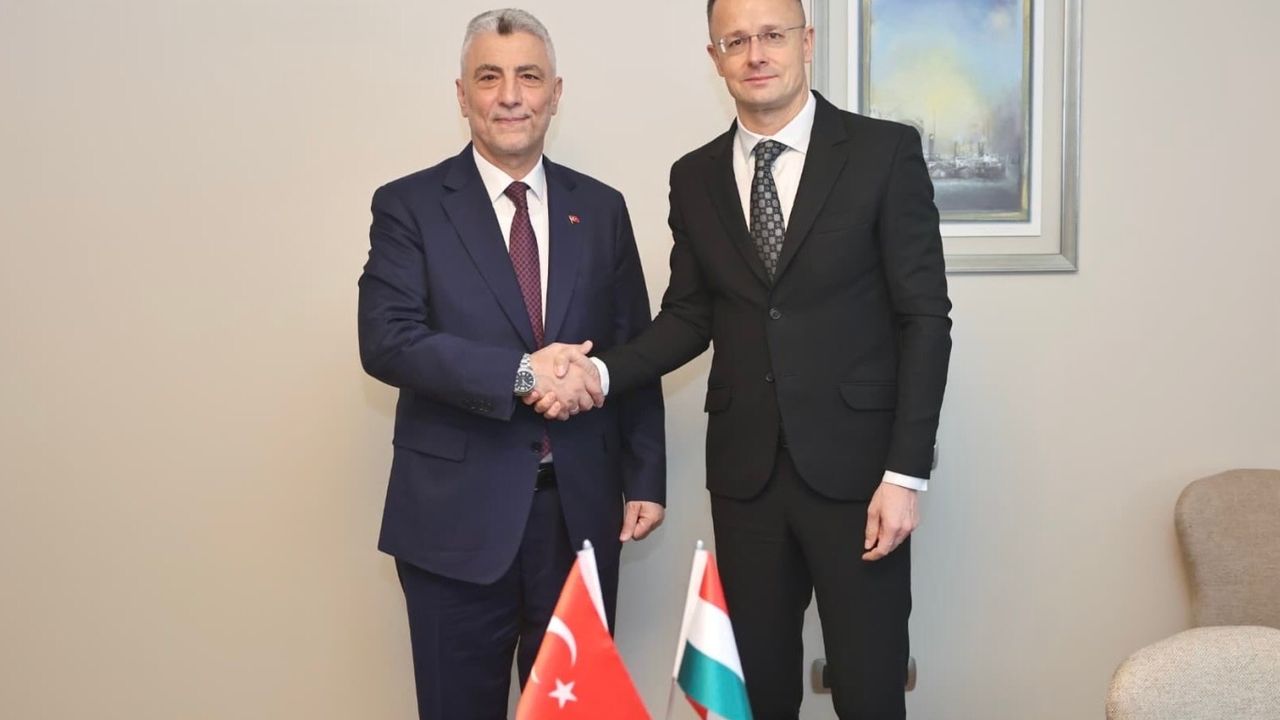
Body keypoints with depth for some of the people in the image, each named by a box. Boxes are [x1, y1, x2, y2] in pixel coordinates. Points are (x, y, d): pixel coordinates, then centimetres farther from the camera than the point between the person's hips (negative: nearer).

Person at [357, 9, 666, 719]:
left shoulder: (601, 207, 8)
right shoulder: (408, 205, -2)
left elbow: (635, 350, 10)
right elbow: (386, 341, -14)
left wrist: (646, 479, 6)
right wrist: (521, 374, -21)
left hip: (581, 505, 3)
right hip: (457, 510, -2)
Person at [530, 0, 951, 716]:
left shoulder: (885, 151, -3)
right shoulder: (695, 177, 9)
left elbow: (925, 318, -6)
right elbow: (689, 317, 13)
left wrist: (905, 472, -11)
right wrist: (603, 369, -6)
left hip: (854, 465, -3)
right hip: (745, 470, 3)